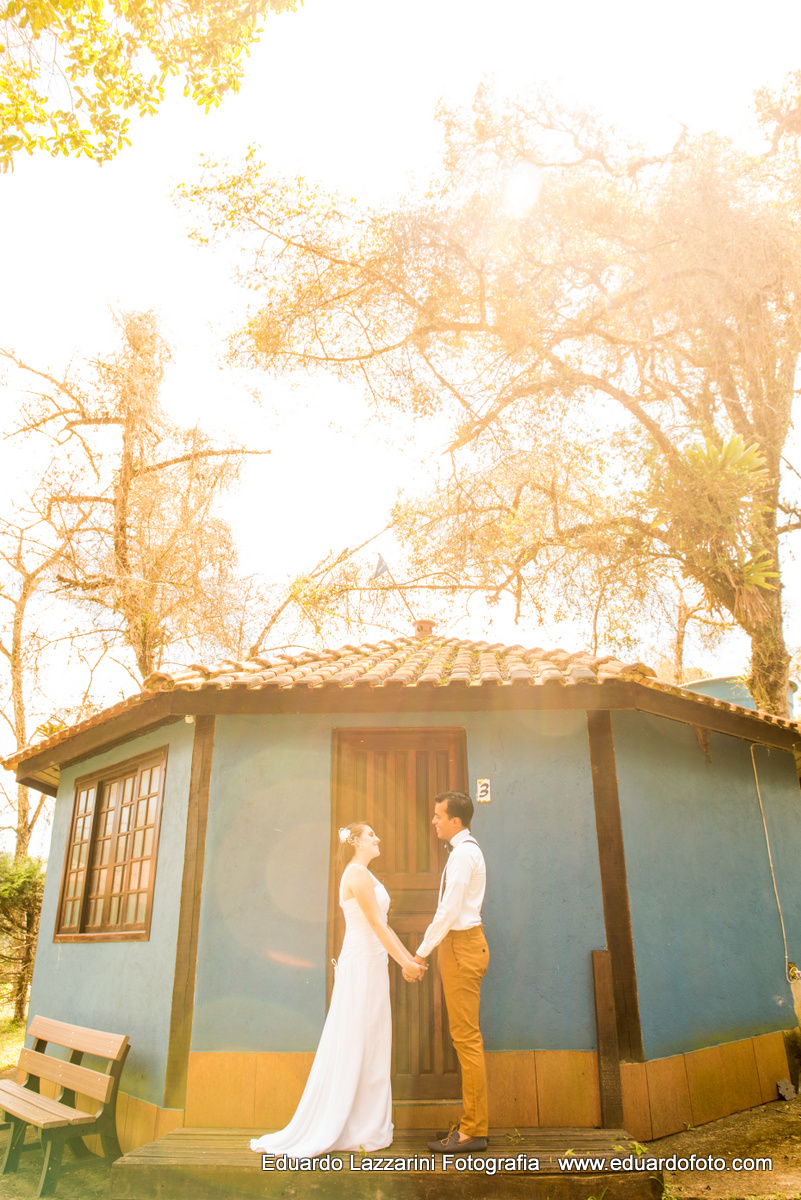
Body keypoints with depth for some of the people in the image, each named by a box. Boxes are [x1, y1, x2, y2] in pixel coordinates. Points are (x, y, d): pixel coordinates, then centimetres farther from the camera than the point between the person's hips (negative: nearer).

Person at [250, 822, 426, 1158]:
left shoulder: (365, 876, 17)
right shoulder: (357, 873, -14)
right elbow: (375, 923, -17)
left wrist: (411, 958, 14)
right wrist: (404, 963, -14)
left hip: (371, 966, 9)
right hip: (361, 964, -9)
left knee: (370, 1046, 12)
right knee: (350, 1045, -3)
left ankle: (365, 1128, 20)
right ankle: (317, 1134, 6)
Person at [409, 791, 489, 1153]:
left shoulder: (463, 854, -17)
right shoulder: (467, 850, 14)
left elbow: (448, 910, -20)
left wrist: (422, 952, -13)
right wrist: (434, 949, 18)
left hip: (461, 946, -10)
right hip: (460, 943, 10)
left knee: (466, 1037, -3)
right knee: (466, 1037, 14)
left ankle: (473, 1130, 5)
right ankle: (472, 1123, 22)